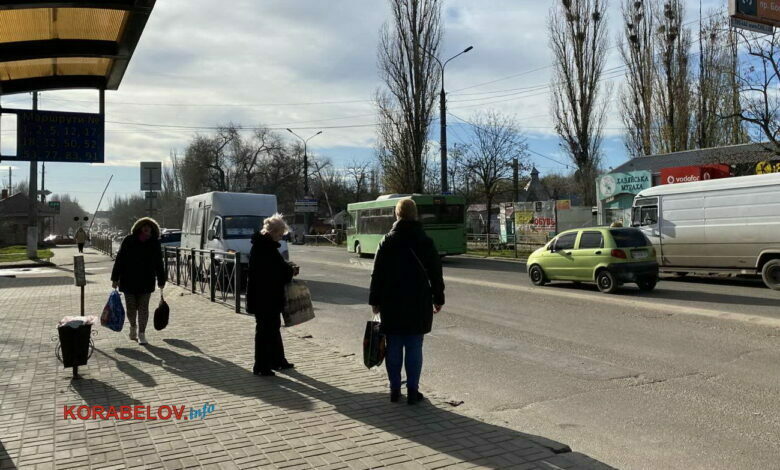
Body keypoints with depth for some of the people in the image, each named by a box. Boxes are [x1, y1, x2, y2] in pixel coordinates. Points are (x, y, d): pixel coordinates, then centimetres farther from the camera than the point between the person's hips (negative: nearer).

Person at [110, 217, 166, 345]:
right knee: (131, 307, 6)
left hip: (146, 282, 0)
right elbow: (119, 260, -3)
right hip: (128, 281, 0)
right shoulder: (128, 241, -7)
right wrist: (115, 278, -4)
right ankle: (133, 326, 33)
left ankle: (141, 333, 11)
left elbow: (159, 264, 4)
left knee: (143, 308, 2)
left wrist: (161, 281, 6)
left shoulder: (155, 243, -3)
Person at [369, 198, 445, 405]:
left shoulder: (387, 241, 0)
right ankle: (412, 391, 7)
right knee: (414, 347, 4)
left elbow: (377, 274, 1)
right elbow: (435, 274, 1)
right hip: (418, 303, -1)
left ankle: (395, 389, 14)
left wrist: (375, 300, 8)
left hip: (391, 304, 1)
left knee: (393, 347, 8)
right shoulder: (425, 241, -2)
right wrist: (438, 299, 10)